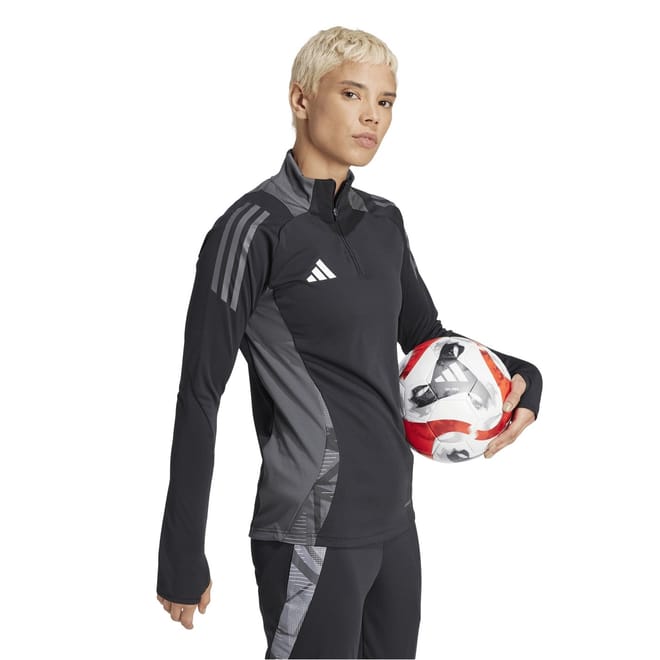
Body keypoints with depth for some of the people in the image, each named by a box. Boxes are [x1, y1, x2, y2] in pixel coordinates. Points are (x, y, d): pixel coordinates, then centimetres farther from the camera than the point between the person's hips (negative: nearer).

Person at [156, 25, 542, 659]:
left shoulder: (383, 220, 8)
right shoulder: (255, 227, -12)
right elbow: (200, 393, -11)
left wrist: (519, 377, 2)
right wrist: (182, 559, -10)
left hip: (394, 521, 7)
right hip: (313, 536, -7)